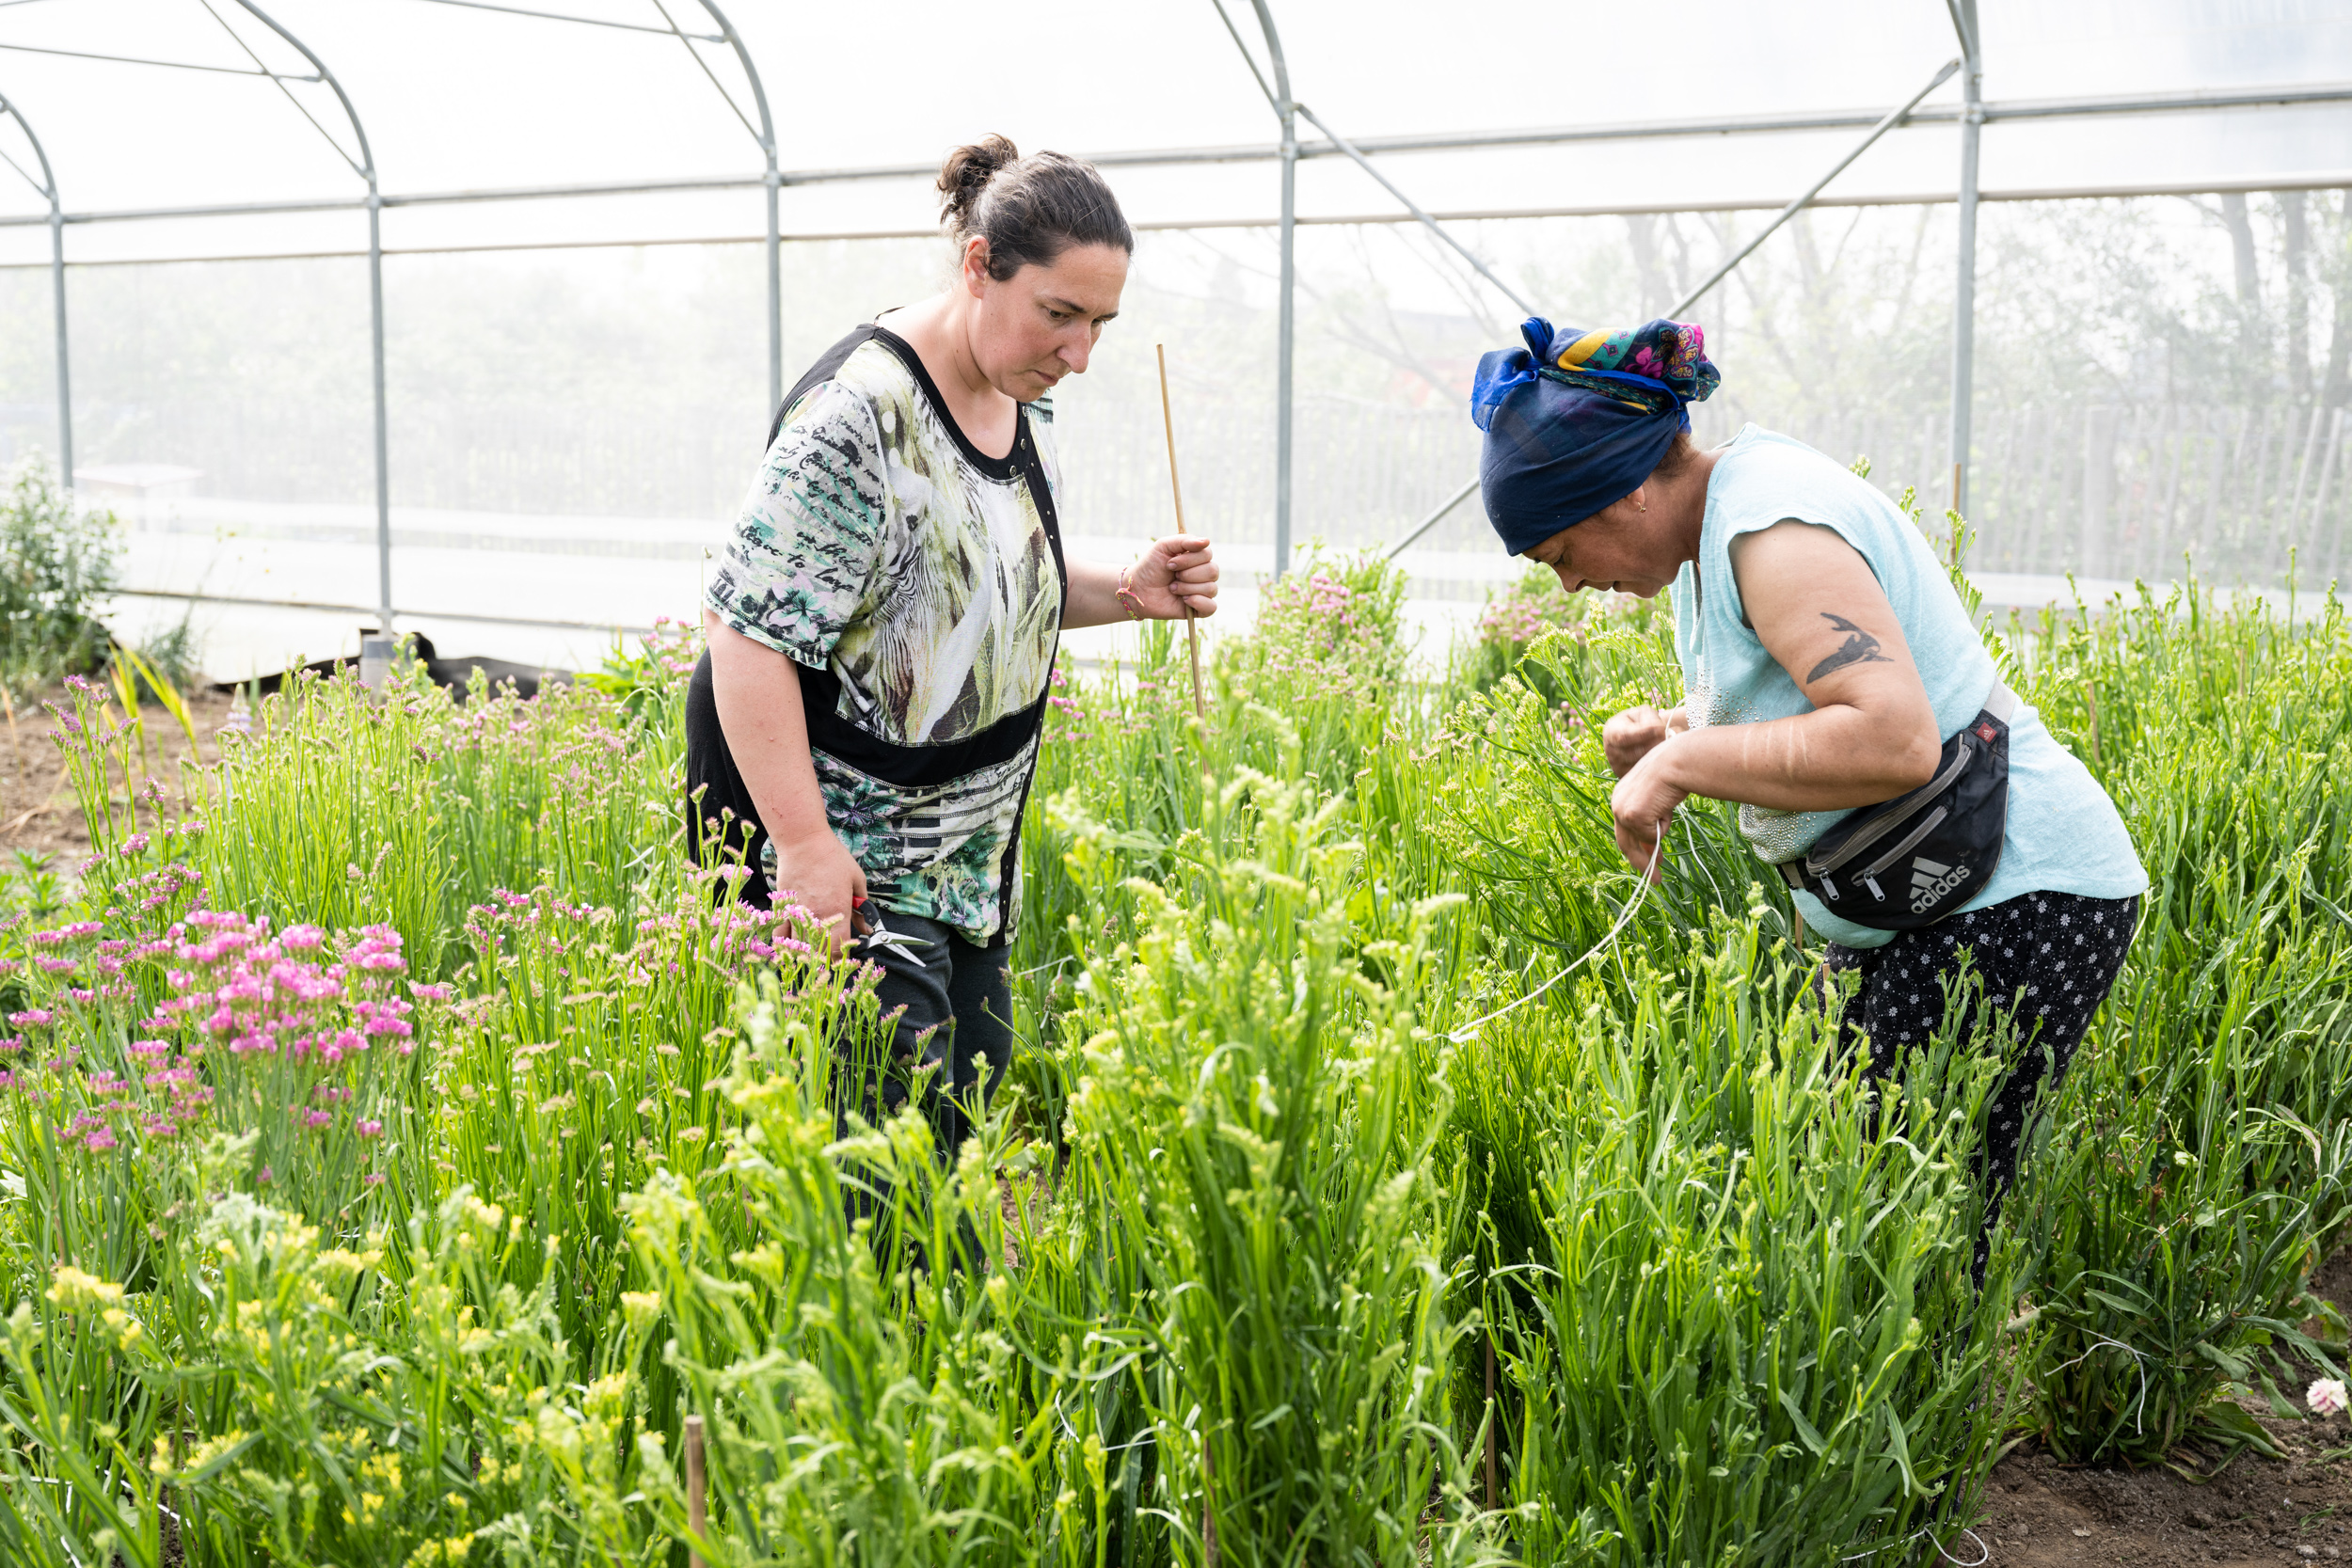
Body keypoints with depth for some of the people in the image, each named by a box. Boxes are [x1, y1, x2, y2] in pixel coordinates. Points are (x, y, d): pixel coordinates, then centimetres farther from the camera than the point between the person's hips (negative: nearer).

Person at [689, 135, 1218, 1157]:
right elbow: (747, 628, -24)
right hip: (839, 851, -9)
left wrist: (1124, 594, 0)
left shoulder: (1024, 401, 5)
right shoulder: (860, 414, -23)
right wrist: (805, 843, -28)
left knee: (975, 1101, 14)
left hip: (966, 844, 9)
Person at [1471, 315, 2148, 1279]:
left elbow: (1894, 740, -31)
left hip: (2013, 901, -10)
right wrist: (1670, 728, 9)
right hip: (1915, 910, 10)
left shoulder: (1773, 530, -19)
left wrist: (1683, 763, -22)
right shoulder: (1716, 518, 12)